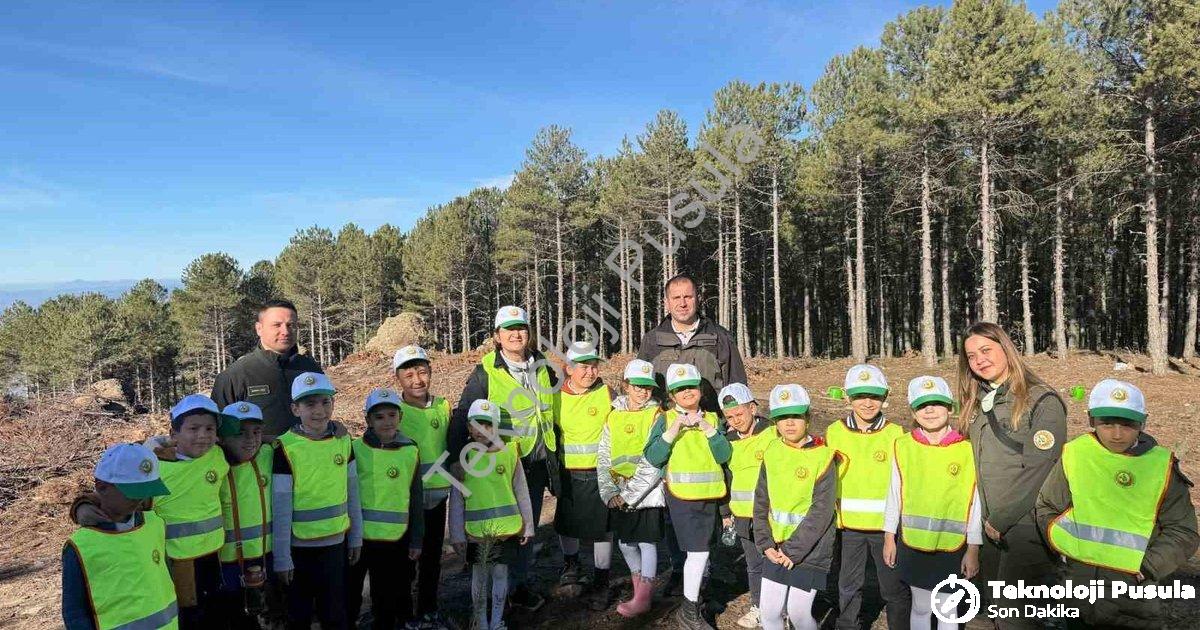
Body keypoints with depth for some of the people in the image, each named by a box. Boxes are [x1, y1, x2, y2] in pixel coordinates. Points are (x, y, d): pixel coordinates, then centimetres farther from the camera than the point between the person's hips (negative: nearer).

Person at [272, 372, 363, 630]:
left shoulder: (343, 441, -2)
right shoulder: (286, 449, -14)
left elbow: (352, 494, 5)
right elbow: (281, 509, -12)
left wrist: (356, 537, 8)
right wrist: (282, 558, -9)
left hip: (336, 543, 3)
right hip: (299, 547, -3)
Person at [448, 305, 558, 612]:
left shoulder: (542, 366, 4)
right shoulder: (486, 372, -11)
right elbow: (463, 417, -11)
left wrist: (553, 456, 19)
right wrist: (456, 460, -16)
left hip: (537, 462, 5)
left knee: (527, 528, 15)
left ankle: (519, 585, 31)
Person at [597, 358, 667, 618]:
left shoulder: (657, 416, -6)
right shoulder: (614, 416, 7)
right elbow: (603, 458, 5)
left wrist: (630, 492, -16)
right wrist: (609, 492, -6)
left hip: (648, 494, -5)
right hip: (619, 496, 5)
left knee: (647, 542, 0)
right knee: (625, 542, 12)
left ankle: (643, 598, 11)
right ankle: (639, 590, 30)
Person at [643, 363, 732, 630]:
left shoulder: (713, 419, 7)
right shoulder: (666, 420, -3)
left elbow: (724, 456, -5)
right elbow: (653, 457, -13)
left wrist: (708, 428, -16)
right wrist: (673, 430, -21)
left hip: (710, 495, 4)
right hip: (682, 495, -4)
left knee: (701, 551, 14)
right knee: (698, 551, -8)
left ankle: (693, 598, 33)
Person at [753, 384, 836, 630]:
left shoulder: (823, 457, -13)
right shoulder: (772, 453, 2)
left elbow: (821, 512, -16)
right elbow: (761, 502, 5)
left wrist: (794, 551, -16)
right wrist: (766, 544, -4)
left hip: (810, 549, -4)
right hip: (777, 548, 4)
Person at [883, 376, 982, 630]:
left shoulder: (966, 449, -8)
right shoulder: (903, 446, -3)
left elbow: (975, 503, -3)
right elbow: (894, 494, 4)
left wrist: (973, 548, -2)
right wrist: (889, 537, 7)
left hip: (952, 545, -1)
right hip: (913, 543, 1)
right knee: (920, 607, 14)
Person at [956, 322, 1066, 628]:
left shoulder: (1042, 401, -11)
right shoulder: (977, 404, 11)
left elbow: (1036, 473, -17)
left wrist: (1000, 520, -13)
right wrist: (984, 519, 7)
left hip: (1027, 530, -7)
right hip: (990, 528, 7)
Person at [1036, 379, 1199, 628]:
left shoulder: (1161, 465, -7)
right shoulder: (1075, 455, -5)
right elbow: (1046, 508, 6)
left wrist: (1148, 566, -11)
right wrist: (1067, 546, -6)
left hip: (1134, 588, -1)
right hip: (1078, 580, 1)